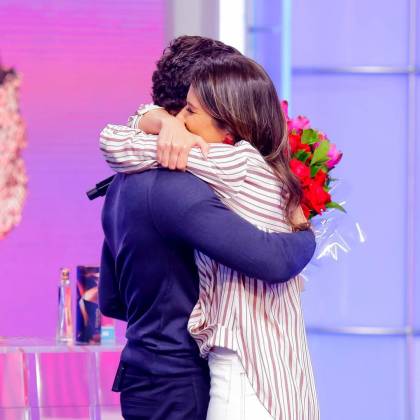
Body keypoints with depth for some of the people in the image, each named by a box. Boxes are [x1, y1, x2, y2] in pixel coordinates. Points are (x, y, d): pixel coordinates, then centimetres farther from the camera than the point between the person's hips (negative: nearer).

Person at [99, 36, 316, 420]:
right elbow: (273, 260, -28)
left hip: (142, 378, 10)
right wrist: (308, 234, -5)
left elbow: (111, 300, 20)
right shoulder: (173, 187, -20)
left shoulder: (125, 183, 12)